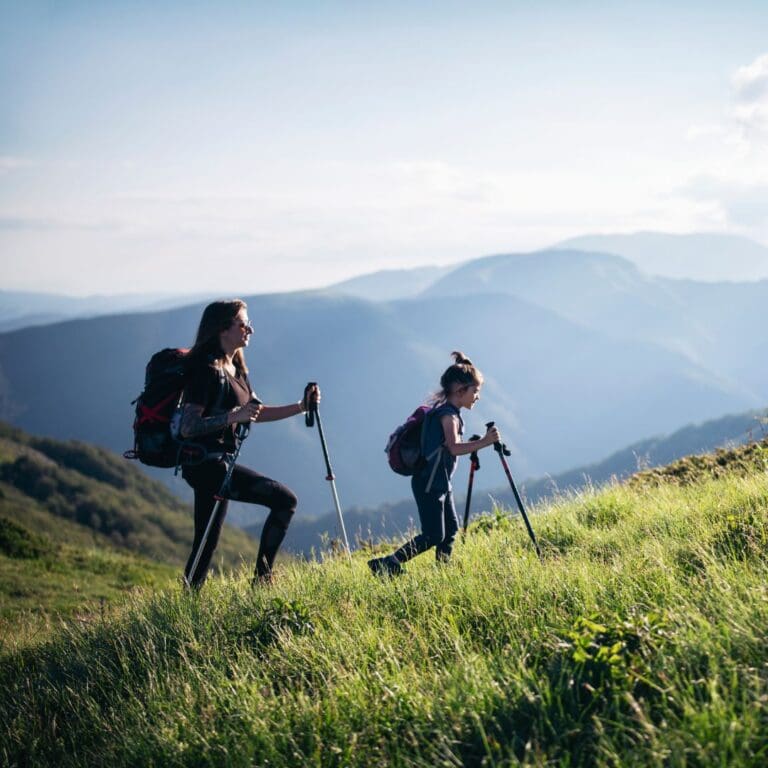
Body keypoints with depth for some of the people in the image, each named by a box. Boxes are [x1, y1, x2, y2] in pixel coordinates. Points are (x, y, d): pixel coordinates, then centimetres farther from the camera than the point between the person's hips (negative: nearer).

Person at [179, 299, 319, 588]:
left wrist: (301, 407, 12)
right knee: (284, 500, -15)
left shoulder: (235, 368, 15)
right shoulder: (207, 369, -14)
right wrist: (234, 416, -28)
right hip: (206, 463, -10)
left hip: (217, 463, 10)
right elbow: (187, 427, -20)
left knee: (206, 545, 11)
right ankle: (262, 579, -9)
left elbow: (257, 412, 23)